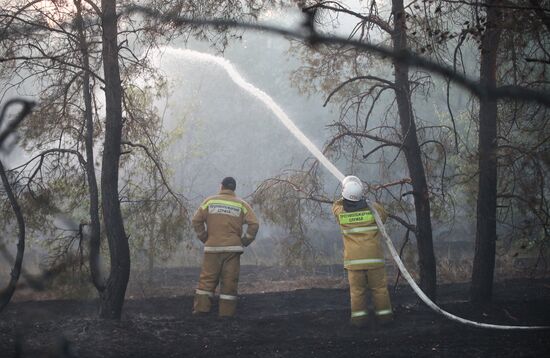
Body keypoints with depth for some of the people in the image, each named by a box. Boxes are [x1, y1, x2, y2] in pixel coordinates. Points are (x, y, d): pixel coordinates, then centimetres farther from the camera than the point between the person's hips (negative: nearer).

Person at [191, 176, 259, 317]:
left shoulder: (210, 201, 5)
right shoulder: (241, 204, 4)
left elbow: (196, 220, 0)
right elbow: (254, 224, -3)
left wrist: (204, 237, 10)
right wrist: (245, 241, 7)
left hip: (212, 247, 0)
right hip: (232, 248, 0)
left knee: (207, 278, 3)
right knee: (229, 280, 2)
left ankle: (201, 307, -4)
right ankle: (226, 311, 0)